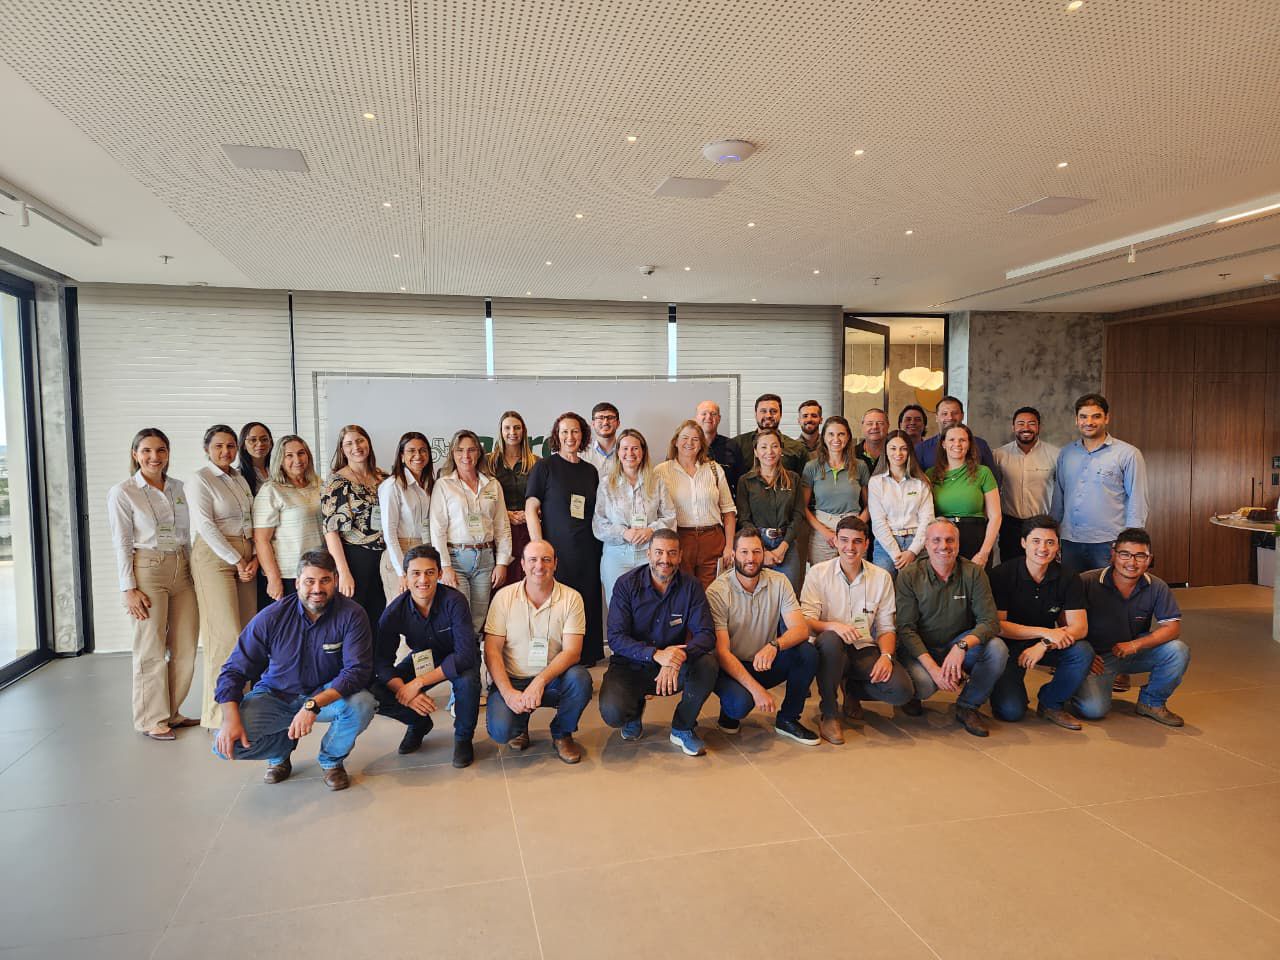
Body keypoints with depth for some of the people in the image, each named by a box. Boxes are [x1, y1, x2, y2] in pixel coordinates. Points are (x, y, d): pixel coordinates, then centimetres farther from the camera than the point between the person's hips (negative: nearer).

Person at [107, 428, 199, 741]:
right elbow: (122, 544, -5)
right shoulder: (122, 492, -2)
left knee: (186, 647, 7)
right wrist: (129, 589, -10)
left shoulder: (177, 488, 11)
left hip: (181, 571, 5)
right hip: (147, 571, -5)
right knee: (151, 649, -1)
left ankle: (171, 712, 22)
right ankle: (152, 719, 13)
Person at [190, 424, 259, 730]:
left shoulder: (240, 479, 16)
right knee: (226, 634, -10)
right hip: (214, 556, -6)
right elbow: (205, 525, -11)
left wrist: (254, 557, 1)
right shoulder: (200, 479, -3)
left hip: (246, 558, 6)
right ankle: (220, 714, 0)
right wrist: (236, 561, -12)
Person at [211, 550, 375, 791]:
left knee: (362, 704, -33)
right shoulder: (272, 617, -14)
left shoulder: (351, 615, -18)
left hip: (327, 695, -1)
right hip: (275, 697, 1)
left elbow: (357, 670, -25)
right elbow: (234, 670, -9)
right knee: (226, 744, -22)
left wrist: (313, 705, -38)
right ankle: (281, 751, 14)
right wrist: (231, 718, -24)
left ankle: (331, 759, 1)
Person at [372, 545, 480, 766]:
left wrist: (418, 683, -36)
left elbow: (465, 655, -34)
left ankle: (463, 736, -6)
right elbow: (381, 663, -15)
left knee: (468, 681, -37)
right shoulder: (394, 612, -19)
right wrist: (405, 693, -33)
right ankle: (419, 723, 13)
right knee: (375, 694, -18)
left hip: (456, 661, -3)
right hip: (420, 659, 3)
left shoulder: (454, 601, -29)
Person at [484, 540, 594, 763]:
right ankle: (520, 725, 15)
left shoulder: (571, 598, -6)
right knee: (500, 730, -25)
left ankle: (562, 733, 0)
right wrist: (508, 692, -20)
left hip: (553, 678, 0)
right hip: (512, 679, 0)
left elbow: (572, 651, -13)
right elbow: (492, 650, -6)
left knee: (580, 679, -31)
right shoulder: (504, 597, -4)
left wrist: (540, 682, -28)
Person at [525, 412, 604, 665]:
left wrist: (600, 544, 8)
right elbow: (531, 509, -5)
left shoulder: (590, 471, 13)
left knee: (588, 602, 6)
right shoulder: (544, 467, 0)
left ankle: (587, 656, 20)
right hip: (556, 549, -4)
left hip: (587, 551, 4)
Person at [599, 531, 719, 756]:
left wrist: (680, 655, -36)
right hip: (631, 665, -1)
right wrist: (655, 654, -34)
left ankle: (683, 728, -2)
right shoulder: (627, 584, -11)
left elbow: (706, 634, -14)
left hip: (674, 669, 2)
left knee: (707, 664, -29)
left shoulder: (691, 587, -6)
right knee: (612, 713, -29)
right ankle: (635, 709, 13)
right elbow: (616, 638, -17)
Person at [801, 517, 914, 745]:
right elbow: (806, 622, -9)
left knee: (902, 690, -23)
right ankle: (828, 713, -15)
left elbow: (887, 627, 6)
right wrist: (833, 626, -30)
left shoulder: (881, 577, 7)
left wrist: (886, 655, -14)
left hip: (865, 650, 3)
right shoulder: (818, 573, -2)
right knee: (830, 639, -39)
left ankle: (854, 691, 13)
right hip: (832, 650, -3)